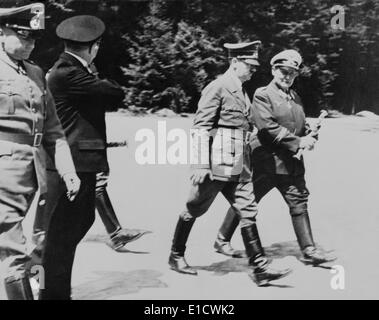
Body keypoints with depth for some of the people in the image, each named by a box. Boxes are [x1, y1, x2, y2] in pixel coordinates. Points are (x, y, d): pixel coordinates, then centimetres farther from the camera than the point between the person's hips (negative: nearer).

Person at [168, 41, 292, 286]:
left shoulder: (242, 92, 16)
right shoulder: (217, 88, -10)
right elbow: (200, 128, -15)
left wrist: (245, 164, 21)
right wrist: (200, 165, -20)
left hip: (239, 167, 8)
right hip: (217, 164, -8)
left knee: (248, 211, 2)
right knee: (194, 209, 6)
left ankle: (259, 268, 4)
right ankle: (176, 257, 23)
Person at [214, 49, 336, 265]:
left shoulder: (295, 97, 15)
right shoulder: (262, 95, -8)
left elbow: (302, 124, 19)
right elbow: (268, 127, -18)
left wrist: (311, 135, -5)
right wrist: (297, 142, -20)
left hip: (292, 163, 7)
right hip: (267, 161, -6)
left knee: (299, 203, 3)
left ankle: (309, 251, 8)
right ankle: (223, 239, 23)